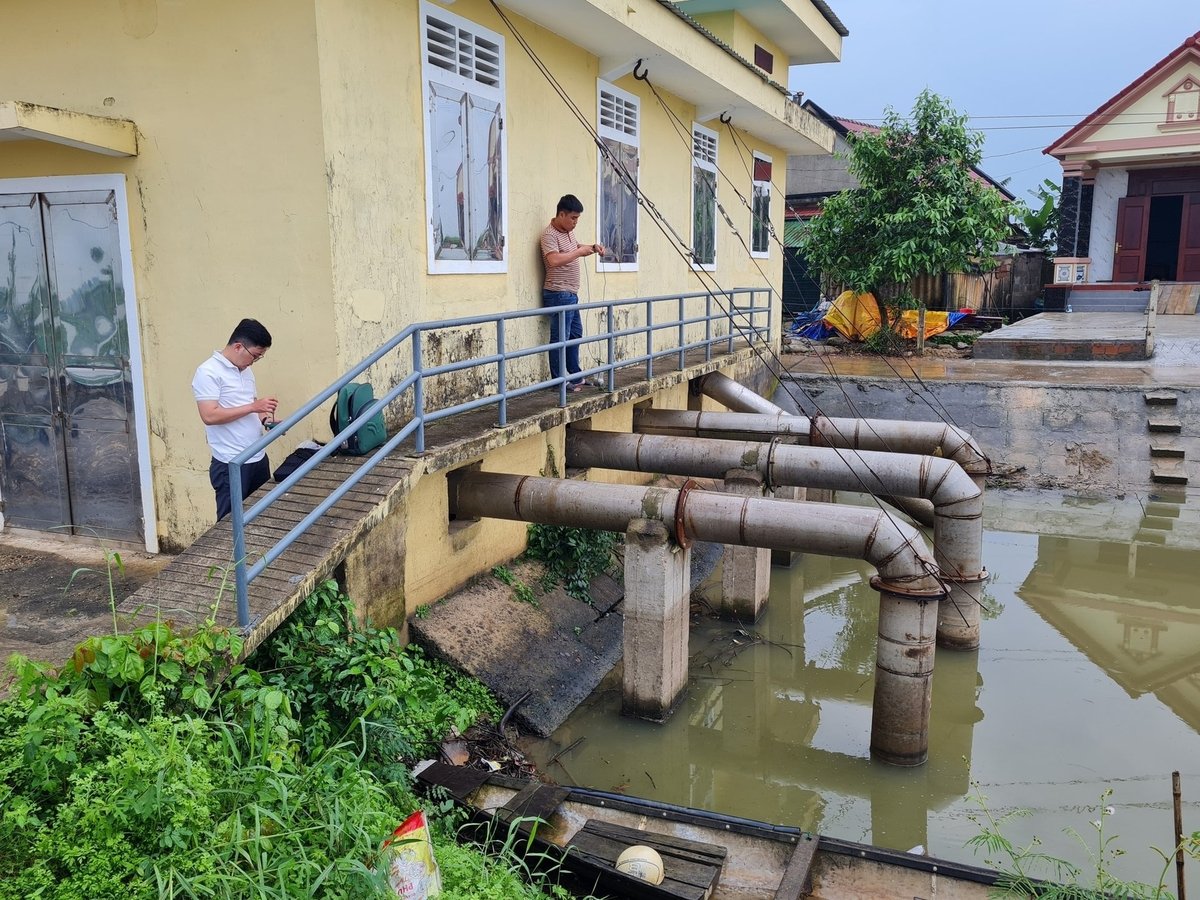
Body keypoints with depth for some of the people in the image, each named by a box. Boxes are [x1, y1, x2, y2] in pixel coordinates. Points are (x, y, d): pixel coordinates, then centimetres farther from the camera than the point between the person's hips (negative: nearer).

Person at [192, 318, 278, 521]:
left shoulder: (245, 370, 13)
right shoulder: (208, 372, -13)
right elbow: (210, 416, -22)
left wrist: (265, 418, 2)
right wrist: (253, 407, -22)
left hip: (258, 458, 8)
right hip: (231, 464, -8)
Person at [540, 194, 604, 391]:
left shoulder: (569, 231, 12)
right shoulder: (549, 234, -16)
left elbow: (575, 249, 31)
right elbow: (554, 260, -31)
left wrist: (593, 248, 12)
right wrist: (579, 251, -22)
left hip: (571, 293, 10)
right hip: (558, 294, -10)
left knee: (575, 334, 16)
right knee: (560, 338, -5)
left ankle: (575, 376, 25)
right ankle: (559, 381, 1)